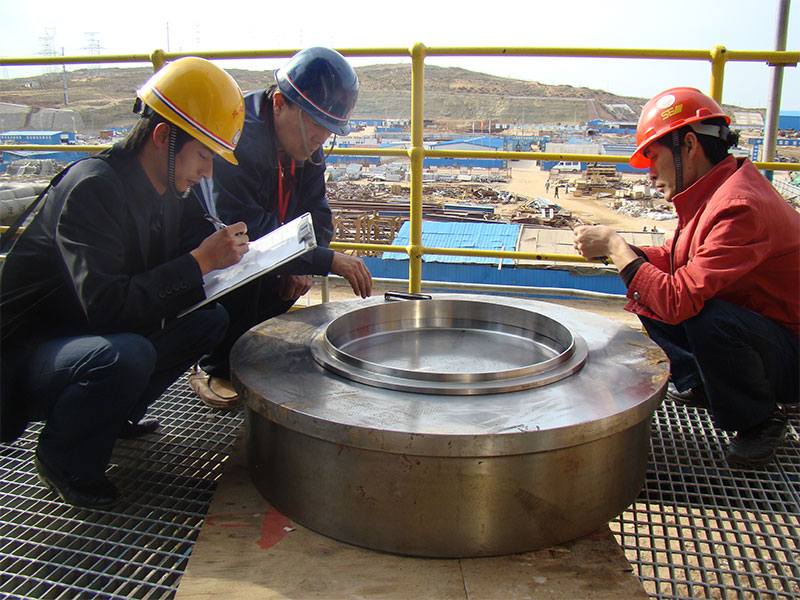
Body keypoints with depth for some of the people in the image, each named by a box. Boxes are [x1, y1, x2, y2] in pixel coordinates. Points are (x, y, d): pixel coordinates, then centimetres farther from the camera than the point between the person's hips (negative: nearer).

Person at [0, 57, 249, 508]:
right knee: (127, 354, -37)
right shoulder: (92, 187, -25)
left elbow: (163, 282, 9)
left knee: (211, 319, -3)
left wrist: (224, 258, -8)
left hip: (101, 342, 8)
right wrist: (201, 261, -29)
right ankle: (62, 461, -6)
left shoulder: (166, 189, 2)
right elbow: (106, 305, -33)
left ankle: (114, 416, 10)